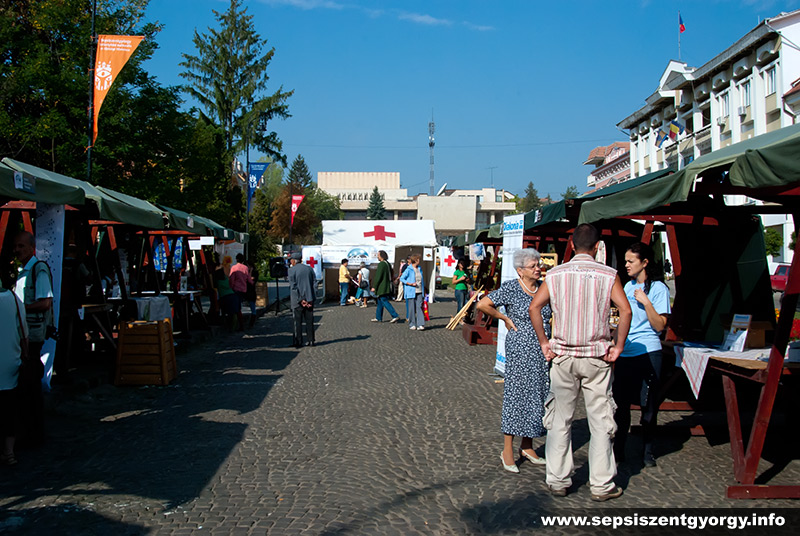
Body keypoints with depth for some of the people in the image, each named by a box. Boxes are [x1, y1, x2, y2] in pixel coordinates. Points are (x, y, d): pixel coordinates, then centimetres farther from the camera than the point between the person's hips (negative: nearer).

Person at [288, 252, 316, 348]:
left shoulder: (291, 270, -6)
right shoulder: (309, 269, 7)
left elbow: (293, 286, -13)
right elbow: (315, 283, 4)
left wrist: (300, 300, -13)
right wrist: (311, 298, 1)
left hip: (297, 300, -4)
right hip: (309, 299, 4)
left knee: (298, 322, 2)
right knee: (309, 321, 10)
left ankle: (298, 342, 2)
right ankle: (310, 341, 12)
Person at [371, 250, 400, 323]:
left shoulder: (381, 264, -17)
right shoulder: (388, 264, 12)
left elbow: (378, 277, -20)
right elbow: (390, 276, 18)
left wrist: (374, 287, -15)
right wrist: (389, 285, 23)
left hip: (381, 288, -10)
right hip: (387, 287, 10)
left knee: (385, 302, -9)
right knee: (380, 302, 16)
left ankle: (395, 316, -14)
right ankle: (378, 318, 21)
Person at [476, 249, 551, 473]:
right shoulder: (510, 288, -9)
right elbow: (482, 304, -13)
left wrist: (548, 324, 12)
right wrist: (505, 318, -7)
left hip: (542, 351, 6)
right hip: (519, 350, -6)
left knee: (538, 394, 10)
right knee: (516, 394, -4)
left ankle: (527, 447, 22)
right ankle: (507, 450, 4)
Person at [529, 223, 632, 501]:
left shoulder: (555, 274, 2)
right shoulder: (608, 274, -4)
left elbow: (534, 306, -4)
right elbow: (625, 310, -13)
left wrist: (544, 343, 2)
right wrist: (618, 346, -4)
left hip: (562, 355, 2)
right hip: (596, 356, -1)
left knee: (559, 419, 11)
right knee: (600, 421, 7)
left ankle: (558, 481, 16)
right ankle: (602, 485, 13)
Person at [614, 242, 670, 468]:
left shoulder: (658, 289, -5)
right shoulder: (628, 286, 13)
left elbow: (660, 325, -11)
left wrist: (646, 302, -19)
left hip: (648, 353, -5)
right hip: (625, 353, 6)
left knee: (648, 404, 2)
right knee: (620, 402, 6)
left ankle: (647, 451, 16)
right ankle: (618, 448, 17)